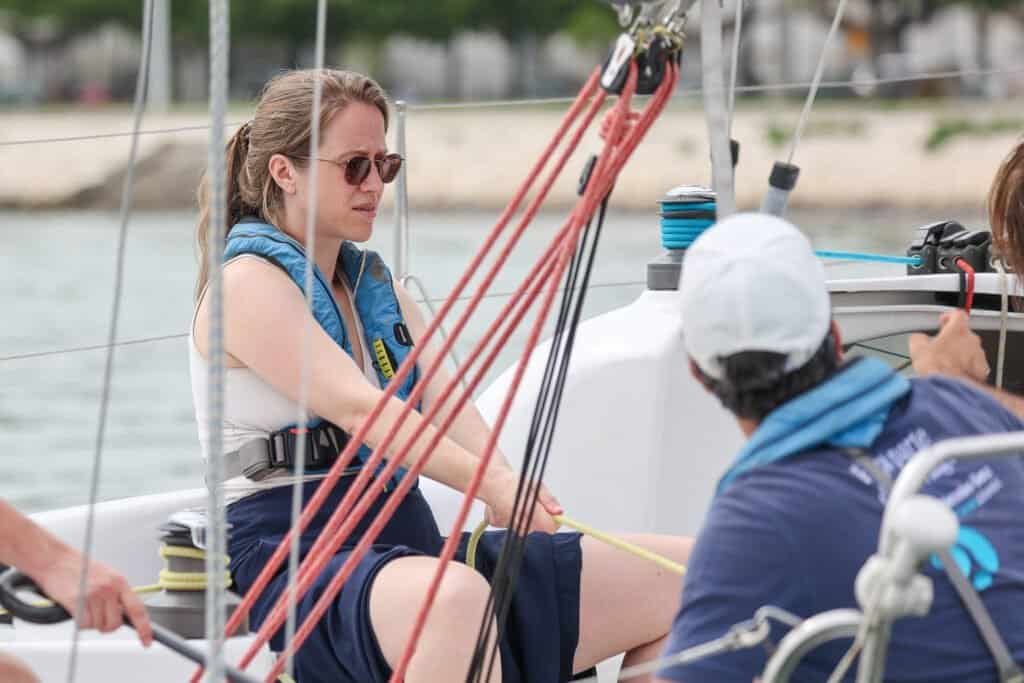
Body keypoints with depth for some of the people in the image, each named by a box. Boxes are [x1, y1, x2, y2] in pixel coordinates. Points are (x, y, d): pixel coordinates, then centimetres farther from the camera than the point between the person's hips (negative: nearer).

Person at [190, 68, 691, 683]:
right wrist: (491, 485, -36)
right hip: (295, 557, -8)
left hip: (409, 543, 8)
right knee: (456, 597, -45)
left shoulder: (375, 283, 20)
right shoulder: (249, 283, -5)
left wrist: (505, 481, -23)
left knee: (691, 575, -2)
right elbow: (357, 408, -21)